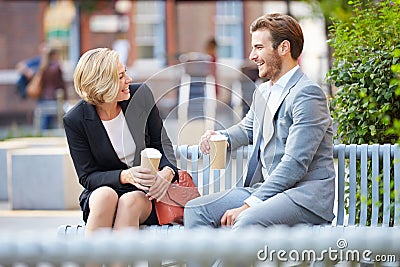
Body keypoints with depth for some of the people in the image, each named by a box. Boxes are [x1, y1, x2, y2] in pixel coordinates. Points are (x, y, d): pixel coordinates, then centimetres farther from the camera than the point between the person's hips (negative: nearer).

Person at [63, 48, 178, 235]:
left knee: (129, 201, -33)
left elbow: (162, 144, 5)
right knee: (106, 195, -36)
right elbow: (87, 177, -8)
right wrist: (126, 176, -26)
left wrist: (167, 172, -17)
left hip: (145, 194, 1)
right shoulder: (75, 120, -9)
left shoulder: (141, 95, -3)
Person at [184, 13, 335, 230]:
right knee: (196, 210, -5)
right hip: (264, 188, 9)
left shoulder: (307, 94, -13)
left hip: (305, 196, -9)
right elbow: (247, 128, 37)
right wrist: (222, 137, 11)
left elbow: (295, 164, -20)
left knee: (247, 220, -34)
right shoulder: (262, 92, 16)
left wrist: (248, 205, -23)